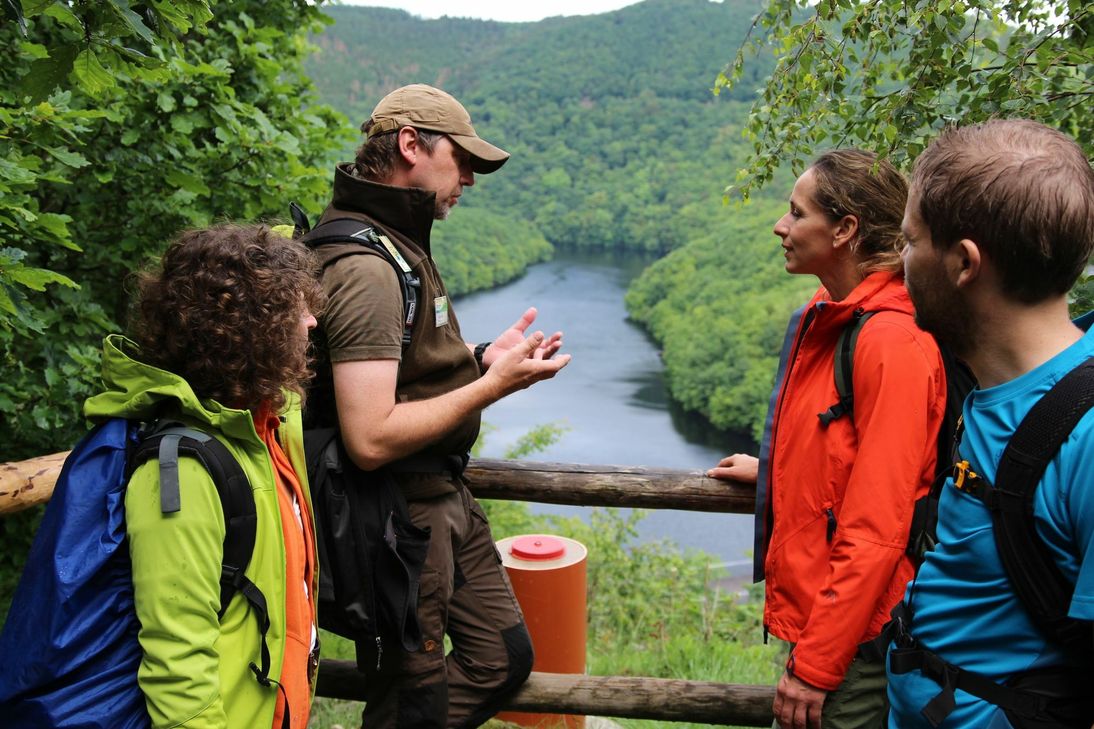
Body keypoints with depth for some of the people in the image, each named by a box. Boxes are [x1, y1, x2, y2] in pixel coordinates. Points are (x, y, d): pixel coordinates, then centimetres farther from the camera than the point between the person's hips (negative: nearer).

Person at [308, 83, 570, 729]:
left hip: (447, 499, 10)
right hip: (403, 513, -10)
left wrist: (479, 358, 5)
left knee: (506, 656, 18)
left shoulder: (399, 243, 10)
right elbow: (371, 439, -29)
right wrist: (492, 385, -23)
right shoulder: (366, 266, -23)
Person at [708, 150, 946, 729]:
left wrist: (816, 666, -18)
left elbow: (876, 530, -22)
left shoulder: (893, 343, -22)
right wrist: (771, 471, 29)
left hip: (855, 640, -8)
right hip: (811, 610, 9)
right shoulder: (827, 319, 6)